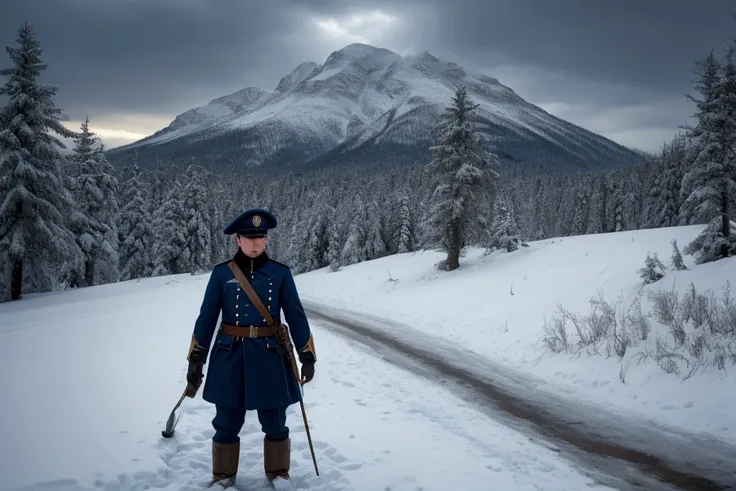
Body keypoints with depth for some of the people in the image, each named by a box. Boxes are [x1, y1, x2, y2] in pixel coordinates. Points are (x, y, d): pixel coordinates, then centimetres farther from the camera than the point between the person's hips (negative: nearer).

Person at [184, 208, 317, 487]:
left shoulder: (280, 273, -1)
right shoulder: (221, 273, -2)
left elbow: (296, 316, 3)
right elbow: (207, 317, 1)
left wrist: (307, 357, 1)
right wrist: (196, 359, -1)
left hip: (269, 357, 0)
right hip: (230, 357, 0)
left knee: (275, 424, 9)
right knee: (227, 424, 10)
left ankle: (279, 476, 30)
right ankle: (223, 478, 30)